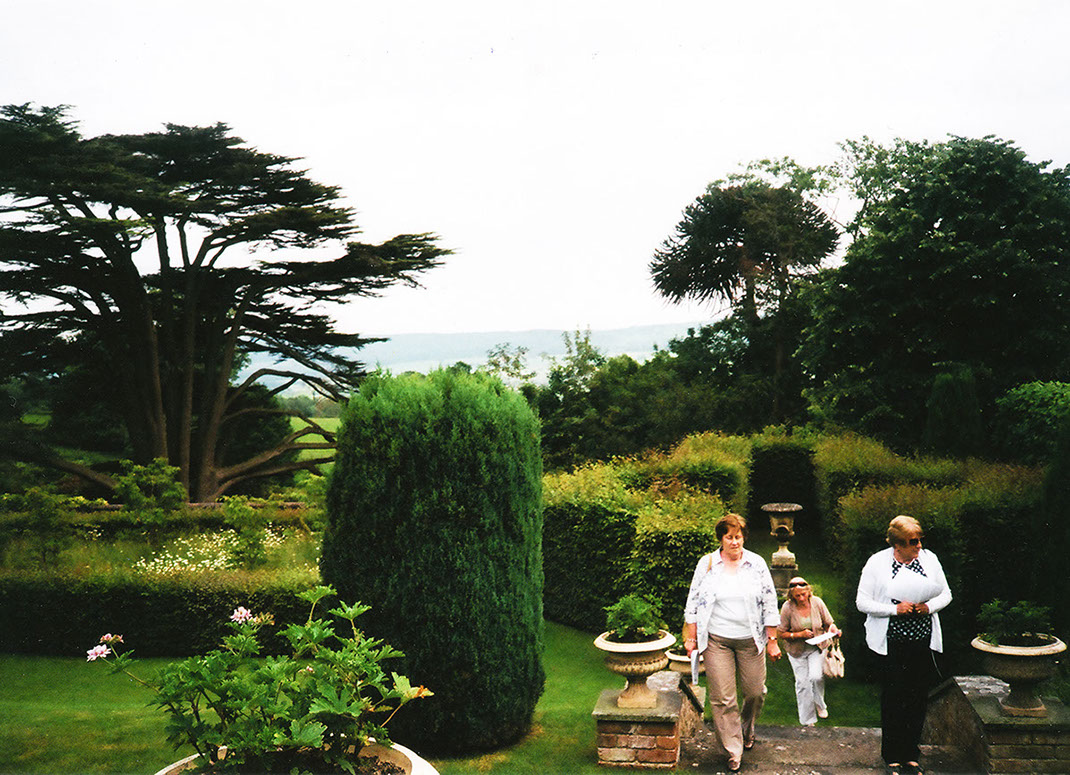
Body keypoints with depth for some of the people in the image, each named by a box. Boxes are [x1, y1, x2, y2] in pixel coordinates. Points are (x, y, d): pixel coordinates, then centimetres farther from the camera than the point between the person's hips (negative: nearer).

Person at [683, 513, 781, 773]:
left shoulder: (757, 564, 1)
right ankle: (733, 751, 12)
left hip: (751, 640, 1)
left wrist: (772, 640, 2)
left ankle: (746, 729, 39)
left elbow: (770, 604, 4)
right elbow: (694, 602, 4)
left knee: (755, 692, 9)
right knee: (722, 698, -1)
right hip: (717, 641, -1)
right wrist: (691, 637, 1)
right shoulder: (706, 564, 0)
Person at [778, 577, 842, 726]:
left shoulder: (817, 602, -11)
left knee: (816, 676, -17)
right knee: (802, 683, -1)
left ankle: (820, 704, 16)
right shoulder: (788, 607, -17)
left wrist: (832, 629, -22)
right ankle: (808, 721, 16)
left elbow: (829, 623, 1)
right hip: (797, 650, -1)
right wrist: (800, 634, -22)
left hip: (817, 647, 1)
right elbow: (781, 633, -9)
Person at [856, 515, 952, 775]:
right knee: (893, 700, 3)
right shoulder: (877, 563, -6)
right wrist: (895, 609, -17)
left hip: (924, 641, 3)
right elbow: (862, 602, -6)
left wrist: (929, 607, -9)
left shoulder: (929, 559, 3)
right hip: (892, 643, -3)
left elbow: (946, 594, 11)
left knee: (918, 699, 8)